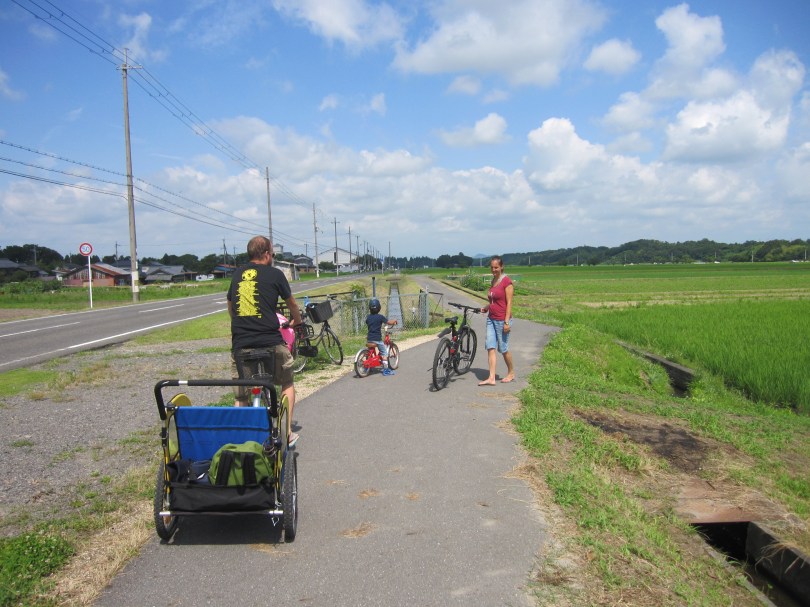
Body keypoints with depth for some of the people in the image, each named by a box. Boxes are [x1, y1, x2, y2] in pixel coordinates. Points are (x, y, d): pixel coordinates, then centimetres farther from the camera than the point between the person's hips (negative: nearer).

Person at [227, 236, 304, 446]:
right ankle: (288, 433, 17)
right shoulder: (274, 274, 3)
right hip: (270, 341, -3)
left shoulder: (238, 274, 14)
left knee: (240, 396, 13)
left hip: (239, 344, 3)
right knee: (287, 384, 19)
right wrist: (296, 320, 37)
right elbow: (292, 304, 16)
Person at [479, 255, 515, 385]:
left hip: (502, 320, -8)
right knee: (490, 347, 0)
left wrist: (507, 322, -18)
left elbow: (509, 303, -14)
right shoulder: (493, 281, 12)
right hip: (491, 318, 8)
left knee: (503, 348, 4)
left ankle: (511, 373, 24)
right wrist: (486, 307, 5)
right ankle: (491, 378, 0)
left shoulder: (507, 281, -12)